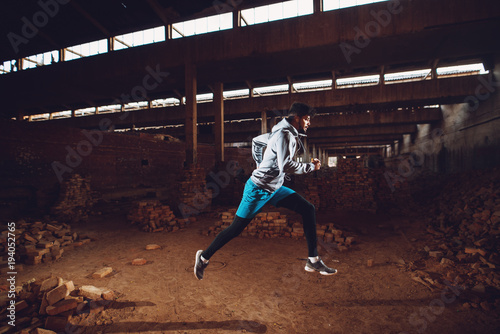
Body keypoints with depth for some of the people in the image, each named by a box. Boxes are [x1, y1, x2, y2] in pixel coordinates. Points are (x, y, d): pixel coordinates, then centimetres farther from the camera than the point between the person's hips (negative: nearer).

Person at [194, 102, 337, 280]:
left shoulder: (283, 133, 11)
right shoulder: (284, 135, -17)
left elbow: (256, 141, 22)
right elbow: (286, 165, -27)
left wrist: (260, 163, 22)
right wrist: (311, 166, -13)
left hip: (275, 188, 10)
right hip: (258, 189, -10)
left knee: (308, 209, 2)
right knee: (236, 228, 0)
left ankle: (313, 261, 10)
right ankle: (204, 257, 22)